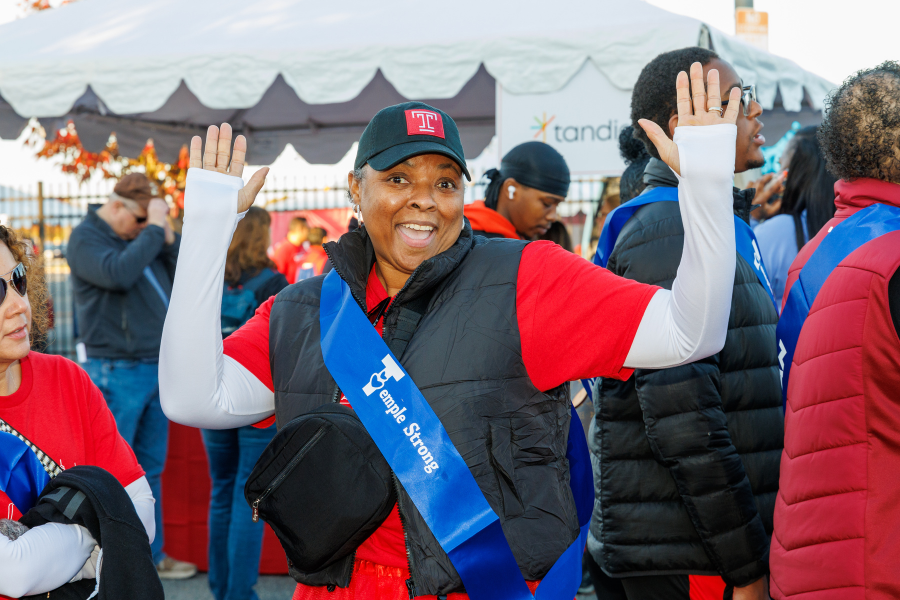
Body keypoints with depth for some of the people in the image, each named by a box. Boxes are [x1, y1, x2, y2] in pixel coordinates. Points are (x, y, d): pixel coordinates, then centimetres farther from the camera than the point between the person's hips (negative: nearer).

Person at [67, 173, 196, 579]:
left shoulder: (142, 236, 14)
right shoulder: (86, 238, -7)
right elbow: (118, 274, -25)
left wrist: (167, 234, -1)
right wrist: (153, 229, -17)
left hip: (157, 368, 7)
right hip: (116, 373, -7)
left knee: (151, 468, 13)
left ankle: (150, 554, 23)